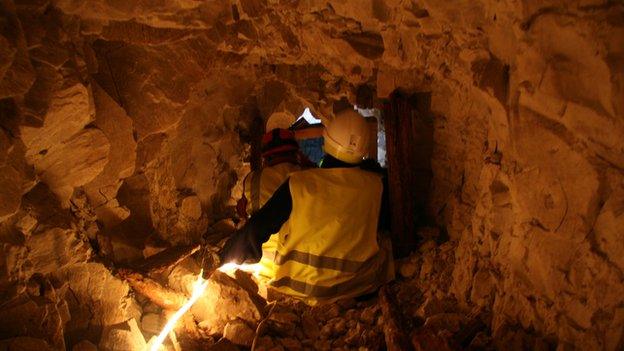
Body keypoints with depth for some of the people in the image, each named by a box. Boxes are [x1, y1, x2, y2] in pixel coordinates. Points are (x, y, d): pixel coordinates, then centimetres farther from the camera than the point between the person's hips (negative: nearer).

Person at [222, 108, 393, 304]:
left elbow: (257, 228, -5)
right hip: (356, 285, 2)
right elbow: (383, 223, 13)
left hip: (298, 285, -1)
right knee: (384, 244, 26)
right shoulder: (375, 184, -8)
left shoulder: (299, 183, -13)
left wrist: (227, 258, 12)